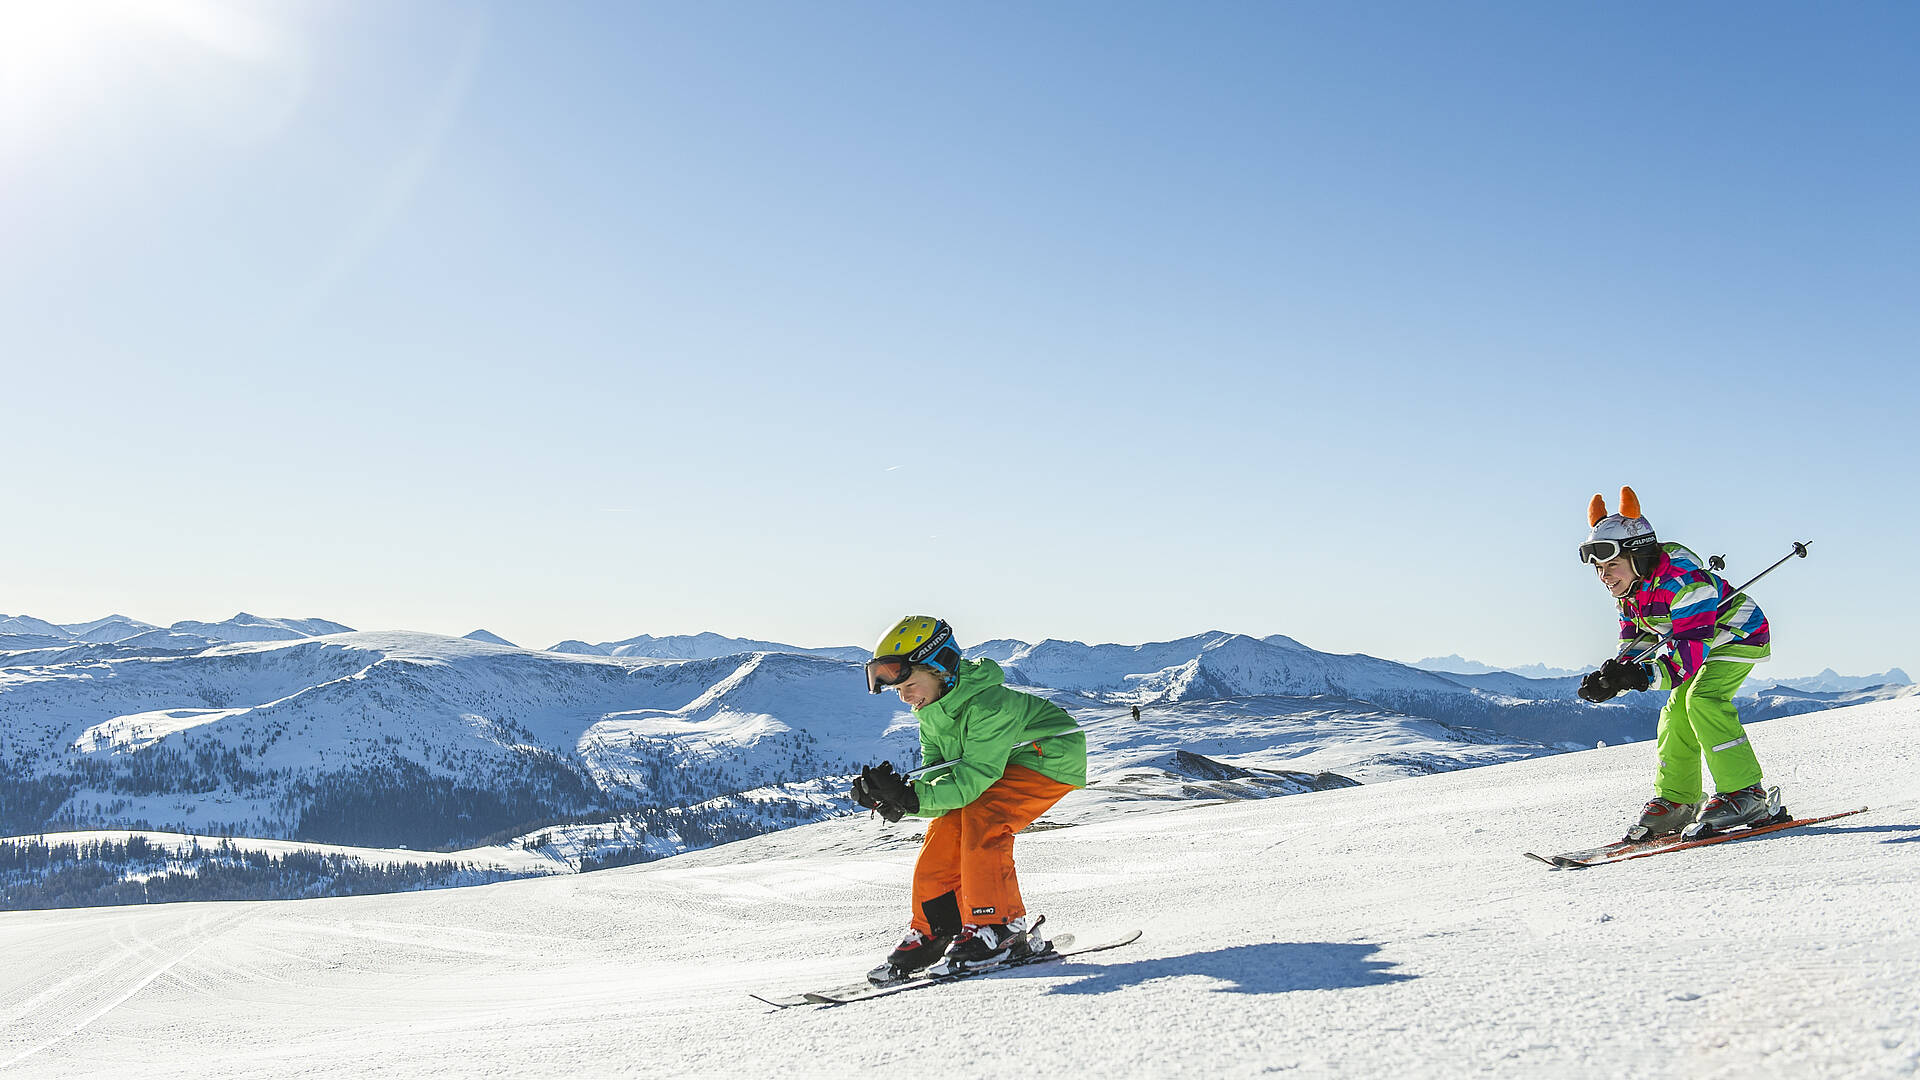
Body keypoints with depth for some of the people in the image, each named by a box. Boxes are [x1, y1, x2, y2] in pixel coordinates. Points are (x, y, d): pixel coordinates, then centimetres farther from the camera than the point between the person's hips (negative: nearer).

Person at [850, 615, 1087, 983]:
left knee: (981, 820, -28)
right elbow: (936, 783, -7)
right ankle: (932, 934, 7)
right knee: (945, 832, -6)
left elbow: (974, 778, -36)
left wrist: (911, 797, -44)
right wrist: (893, 799, -26)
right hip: (996, 770, 9)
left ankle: (1001, 930, -18)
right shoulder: (932, 714, -4)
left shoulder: (988, 704, -32)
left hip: (1050, 758, -9)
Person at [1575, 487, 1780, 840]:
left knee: (1703, 698, -26)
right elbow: (1635, 649, -4)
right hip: (1704, 646, 9)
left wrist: (1644, 675, -52)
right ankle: (1676, 800, 13)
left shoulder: (1682, 580, -35)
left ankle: (1746, 793, -22)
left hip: (1740, 634, -9)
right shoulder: (1629, 594, -6)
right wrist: (1610, 678, -23)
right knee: (1676, 714, 3)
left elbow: (1691, 648, -39)